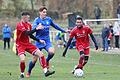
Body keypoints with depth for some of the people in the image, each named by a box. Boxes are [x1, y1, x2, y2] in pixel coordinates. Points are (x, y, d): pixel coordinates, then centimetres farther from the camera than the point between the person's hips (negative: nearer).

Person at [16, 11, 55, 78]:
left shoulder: (29, 24, 7)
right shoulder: (20, 25, -18)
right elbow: (27, 33, -31)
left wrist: (39, 40, 10)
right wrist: (36, 29, -34)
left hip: (27, 44, 7)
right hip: (20, 45, -7)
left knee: (40, 54, -5)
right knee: (22, 59, -26)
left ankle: (45, 71, -3)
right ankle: (22, 73, 2)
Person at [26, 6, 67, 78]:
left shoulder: (48, 19, 4)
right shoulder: (37, 20, -9)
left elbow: (55, 26, 21)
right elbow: (33, 28, -25)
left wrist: (63, 31, 30)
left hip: (47, 41, 3)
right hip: (39, 42, -3)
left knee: (52, 52, -27)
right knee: (35, 59, -2)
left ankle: (47, 61, 7)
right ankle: (29, 72, 21)